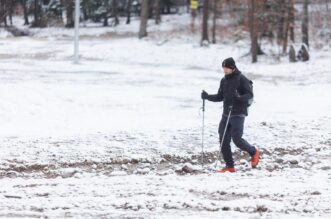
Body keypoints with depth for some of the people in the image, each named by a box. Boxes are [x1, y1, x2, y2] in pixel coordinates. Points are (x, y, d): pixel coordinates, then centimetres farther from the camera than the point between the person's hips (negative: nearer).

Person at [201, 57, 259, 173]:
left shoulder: (241, 79, -7)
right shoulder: (224, 80, 13)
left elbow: (250, 95, -12)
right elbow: (220, 97, 18)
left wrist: (239, 98, -30)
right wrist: (208, 97, 3)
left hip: (238, 114, -7)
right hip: (226, 114, 7)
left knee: (237, 138, -14)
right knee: (224, 140, -1)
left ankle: (254, 152, 12)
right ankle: (229, 166, 5)